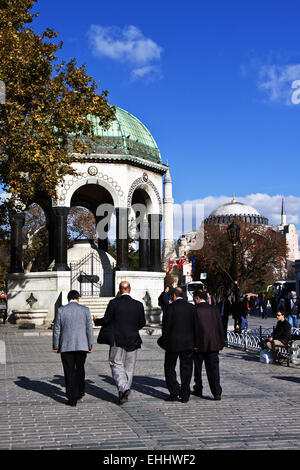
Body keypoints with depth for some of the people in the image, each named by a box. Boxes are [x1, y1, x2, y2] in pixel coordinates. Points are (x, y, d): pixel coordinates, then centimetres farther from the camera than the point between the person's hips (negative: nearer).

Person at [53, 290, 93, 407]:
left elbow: (56, 329, 0)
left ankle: (72, 398, 0)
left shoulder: (61, 310, -2)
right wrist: (90, 345, 7)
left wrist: (55, 346, 7)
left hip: (66, 346, -1)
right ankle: (80, 393, 30)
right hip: (82, 346, 1)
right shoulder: (85, 310, -1)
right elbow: (89, 329, 0)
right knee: (80, 369, 19)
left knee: (69, 372, 3)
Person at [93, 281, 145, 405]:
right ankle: (125, 392, 16)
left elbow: (106, 320, -9)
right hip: (133, 340, 3)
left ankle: (123, 388, -17)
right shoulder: (138, 305, -1)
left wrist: (96, 320, 12)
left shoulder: (114, 303, -10)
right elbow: (142, 322, 7)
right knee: (129, 367, 12)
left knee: (117, 364, 4)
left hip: (117, 340, -3)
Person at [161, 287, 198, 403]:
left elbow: (166, 327, -9)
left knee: (169, 368, 11)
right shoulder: (192, 307, 2)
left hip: (173, 343, -3)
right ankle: (185, 395, 11)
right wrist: (194, 342, 12)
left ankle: (174, 392, 3)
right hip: (189, 343, 4)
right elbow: (195, 325, 4)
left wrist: (165, 342, 2)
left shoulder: (170, 307, -10)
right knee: (186, 369, 10)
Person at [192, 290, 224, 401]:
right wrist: (221, 342, 10)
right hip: (213, 344, 3)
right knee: (213, 368, 3)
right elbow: (220, 326, 4)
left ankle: (198, 389, 25)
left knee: (198, 368, 15)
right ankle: (217, 393, -5)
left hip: (199, 344, -3)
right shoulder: (214, 309, 2)